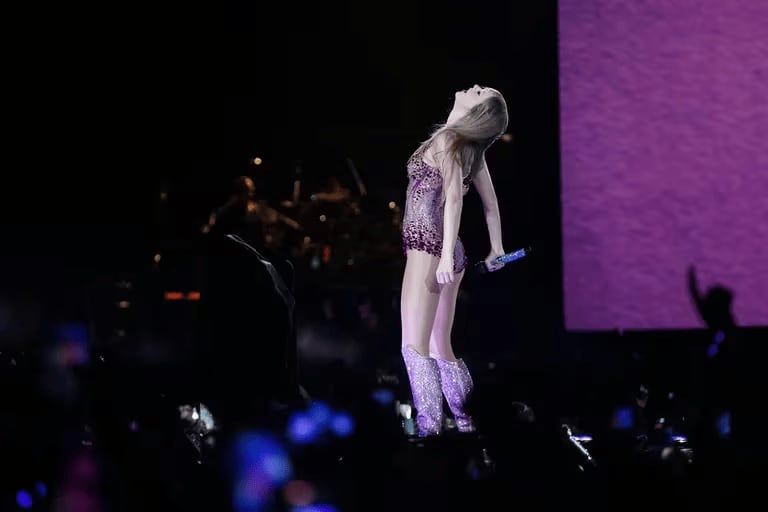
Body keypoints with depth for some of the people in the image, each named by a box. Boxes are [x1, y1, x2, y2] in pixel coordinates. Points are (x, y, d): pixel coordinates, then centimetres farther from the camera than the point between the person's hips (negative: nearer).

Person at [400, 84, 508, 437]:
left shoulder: (447, 140, -9)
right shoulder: (472, 148, 12)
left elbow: (454, 196, -21)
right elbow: (490, 200, 20)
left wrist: (446, 255, -27)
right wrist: (496, 248, 30)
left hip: (428, 247, -9)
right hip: (447, 252, 9)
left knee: (414, 345, -16)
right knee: (440, 348, 14)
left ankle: (428, 428, -24)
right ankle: (466, 424, 16)